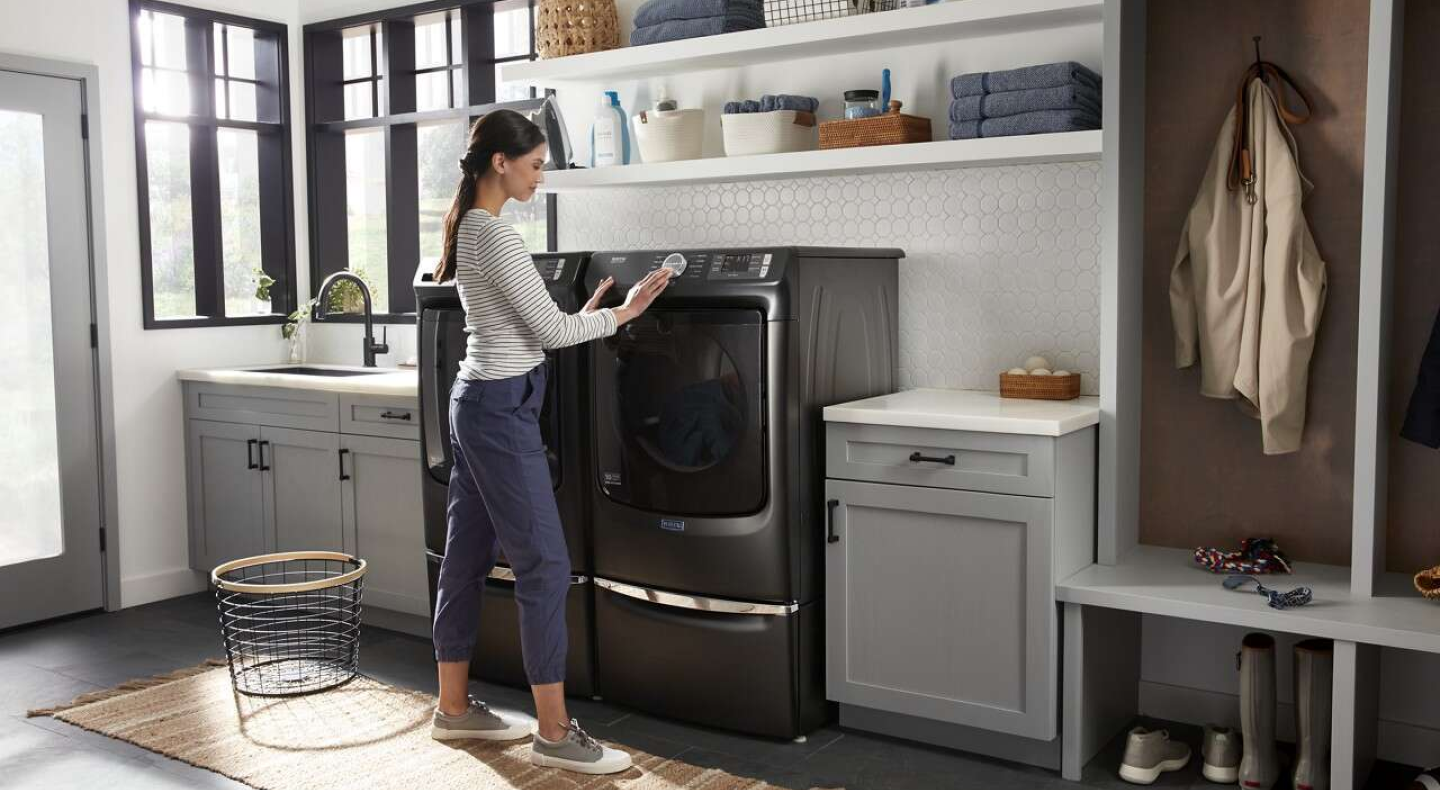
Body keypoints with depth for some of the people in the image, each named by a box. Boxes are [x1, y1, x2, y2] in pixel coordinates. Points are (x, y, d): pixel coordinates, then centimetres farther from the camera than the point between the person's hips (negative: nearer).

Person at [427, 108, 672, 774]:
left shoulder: (468, 228, 13)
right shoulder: (496, 236, -19)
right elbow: (550, 331, -16)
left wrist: (584, 314, 17)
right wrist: (621, 312, -3)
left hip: (478, 401, 11)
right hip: (502, 409, -11)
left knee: (467, 557, 14)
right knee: (544, 565, -5)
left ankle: (454, 708, 26)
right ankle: (554, 733, 3)